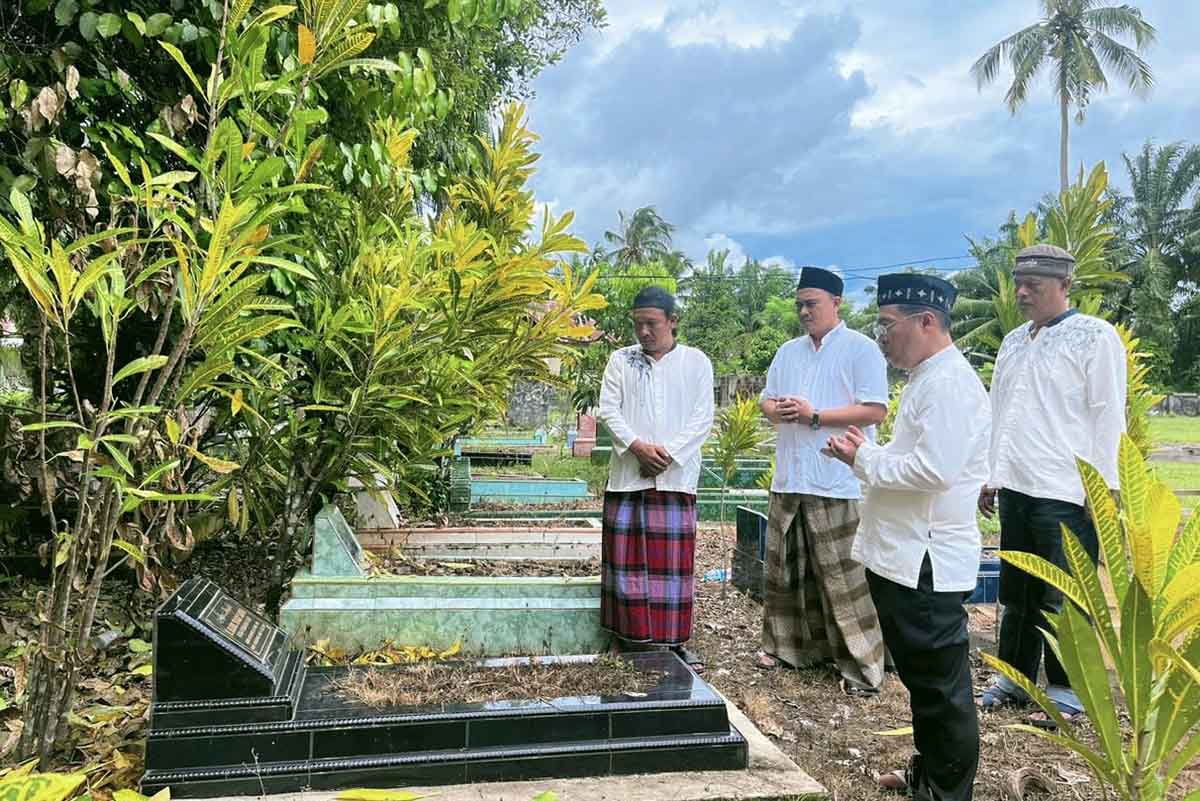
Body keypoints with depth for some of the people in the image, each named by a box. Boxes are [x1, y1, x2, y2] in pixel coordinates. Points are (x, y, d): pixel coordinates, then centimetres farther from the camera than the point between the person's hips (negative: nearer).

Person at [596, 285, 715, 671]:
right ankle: (625, 638, 14)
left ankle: (675, 640, 11)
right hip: (627, 475, 1)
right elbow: (608, 409, 2)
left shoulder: (696, 362, 6)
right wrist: (637, 446, -13)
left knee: (674, 560, 1)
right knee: (626, 557, 3)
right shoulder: (621, 360, 9)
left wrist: (668, 453, -11)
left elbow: (703, 418, 0)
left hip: (676, 476, -1)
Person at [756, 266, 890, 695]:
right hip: (789, 481, 7)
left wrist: (814, 415, -16)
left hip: (837, 483, -6)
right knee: (786, 568, 13)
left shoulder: (861, 349, -5)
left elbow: (875, 410, -13)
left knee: (844, 576, -4)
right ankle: (786, 644, 27)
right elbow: (765, 399, 20)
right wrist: (775, 410, -4)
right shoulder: (788, 351, 16)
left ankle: (862, 663, 7)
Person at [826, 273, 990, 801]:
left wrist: (865, 459, -13)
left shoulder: (948, 383, -17)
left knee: (941, 686, 3)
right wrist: (866, 457, 5)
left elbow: (934, 468, -27)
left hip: (926, 563, -11)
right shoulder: (926, 379, 16)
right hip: (902, 557, 11)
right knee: (922, 679, 21)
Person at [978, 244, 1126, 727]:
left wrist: (1103, 487, -12)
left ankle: (1067, 693, 16)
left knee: (1063, 601, 2)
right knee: (1016, 594, 15)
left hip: (1065, 494, -6)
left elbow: (1108, 416, -8)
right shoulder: (1013, 342, 14)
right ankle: (1014, 677, 28)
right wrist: (989, 478, 16)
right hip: (1014, 488, 7)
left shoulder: (1095, 337, -5)